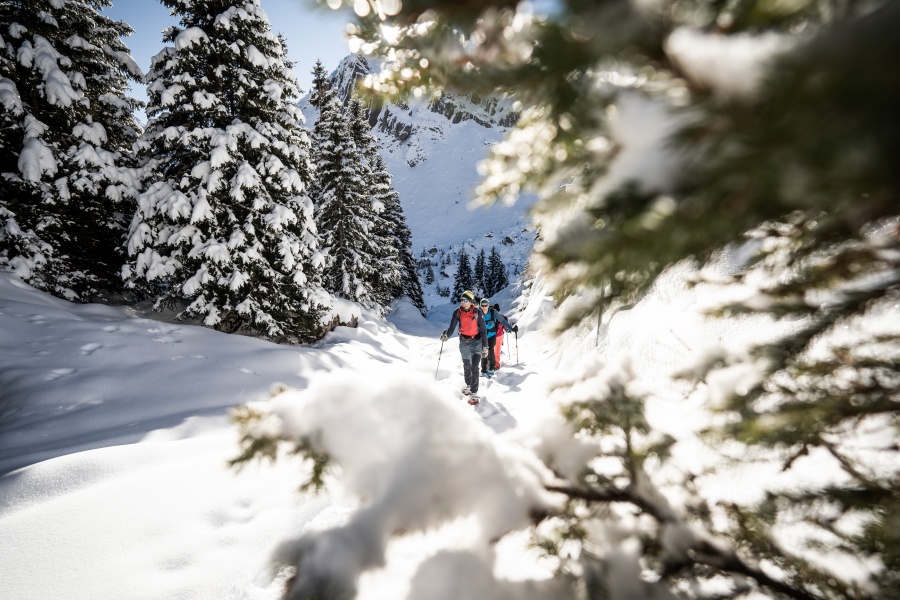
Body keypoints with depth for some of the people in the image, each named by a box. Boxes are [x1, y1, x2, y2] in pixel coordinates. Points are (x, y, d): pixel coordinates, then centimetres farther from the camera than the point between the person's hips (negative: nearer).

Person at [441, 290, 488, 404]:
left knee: (474, 367, -12)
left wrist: (485, 347, -7)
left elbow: (483, 330, -6)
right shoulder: (457, 312, -5)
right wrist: (446, 335, -28)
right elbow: (452, 327, -6)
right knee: (467, 365, 16)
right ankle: (468, 385, 40)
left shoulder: (477, 313, -11)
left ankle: (474, 393, -9)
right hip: (464, 342, 3)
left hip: (477, 341, -3)